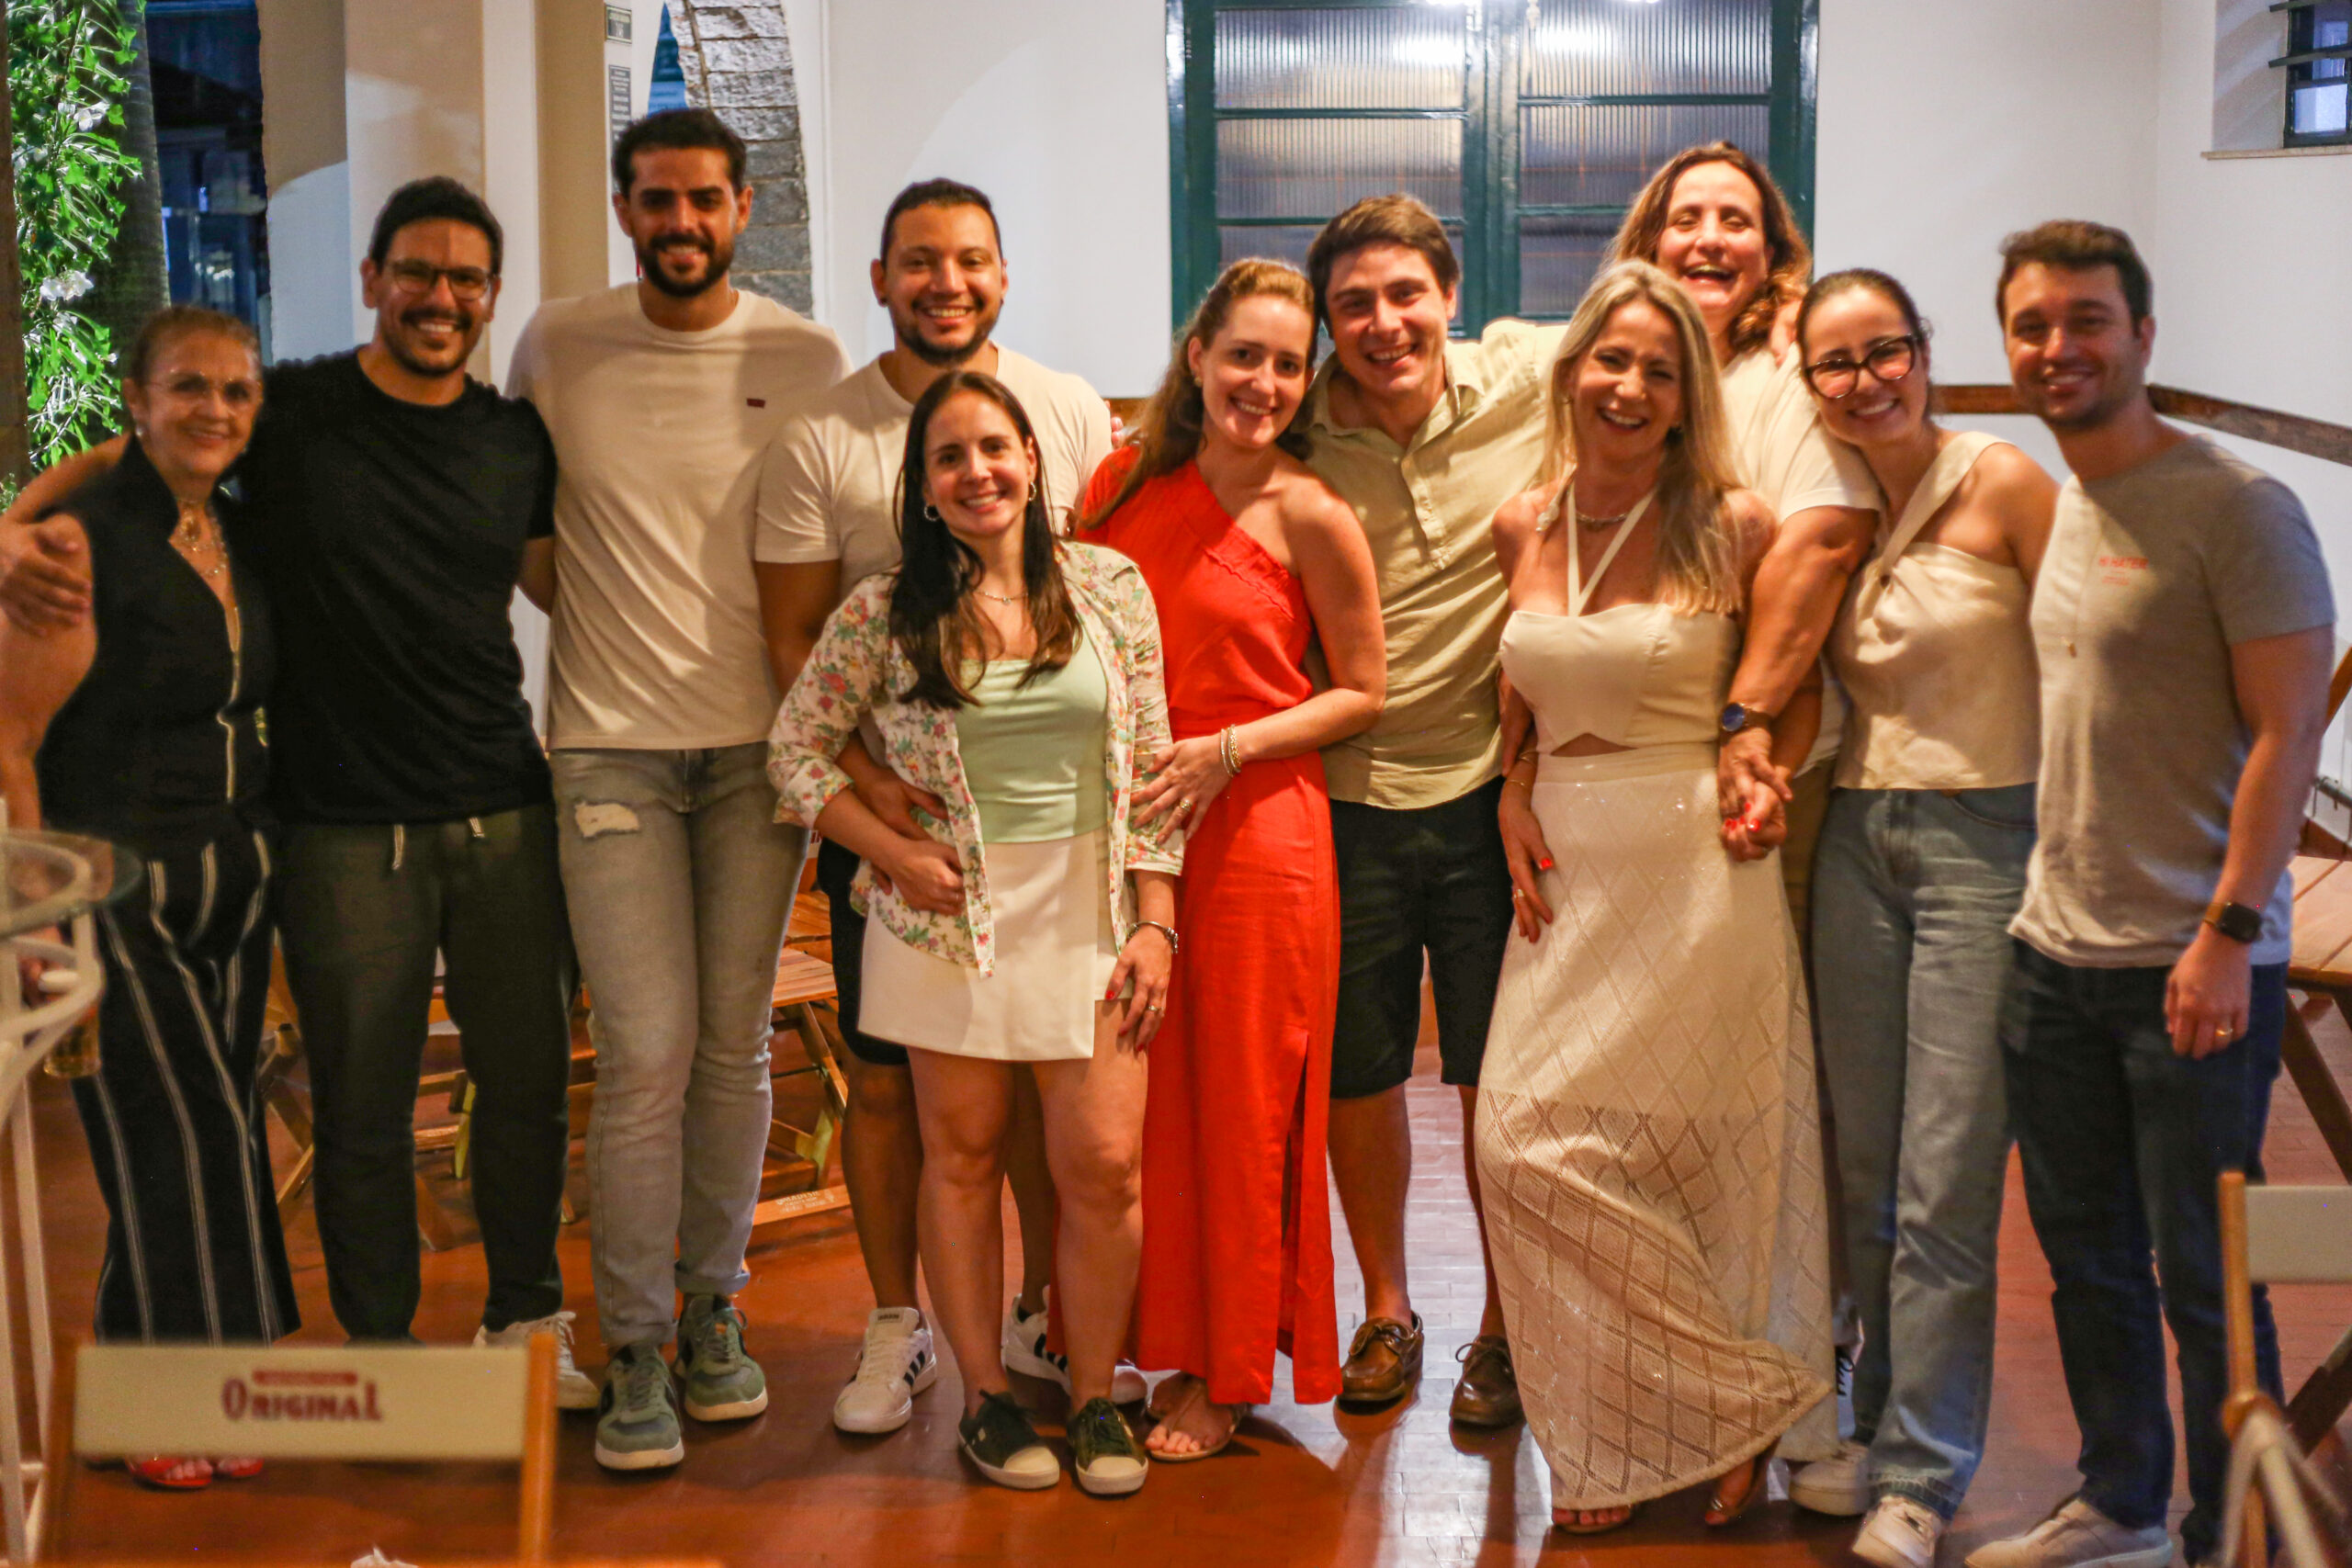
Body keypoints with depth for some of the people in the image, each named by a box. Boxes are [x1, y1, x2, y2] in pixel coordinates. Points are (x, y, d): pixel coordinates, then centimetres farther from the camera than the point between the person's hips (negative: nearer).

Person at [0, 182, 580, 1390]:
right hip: (346, 831, -3)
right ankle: (379, 1347, 23)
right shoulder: (289, 415, -3)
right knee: (362, 1107, 6)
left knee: (529, 1084, 10)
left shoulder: (517, 440, 8)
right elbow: (108, 464, 5)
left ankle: (525, 1326, 29)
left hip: (506, 819, 3)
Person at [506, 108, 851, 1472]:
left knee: (737, 1043, 7)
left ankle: (716, 1306, 24)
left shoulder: (807, 361, 2)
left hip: (760, 744, 1)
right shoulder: (556, 349, 2)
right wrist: (611, 624, 5)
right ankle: (635, 1346, 7)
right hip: (611, 746, -1)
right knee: (646, 1052, -6)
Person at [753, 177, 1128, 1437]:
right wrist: (866, 780, -15)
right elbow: (793, 640, -1)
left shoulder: (1074, 415, 4)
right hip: (886, 803, -1)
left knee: (1045, 1069, 9)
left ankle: (1042, 1313, 26)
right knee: (886, 1074, 6)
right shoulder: (816, 439, -1)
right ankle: (896, 1329, 21)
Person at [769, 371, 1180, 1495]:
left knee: (1104, 1162, -2)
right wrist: (892, 851, -7)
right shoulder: (883, 612, -2)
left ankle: (1095, 1398, 17)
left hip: (1090, 911, 1)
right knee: (963, 1155, 8)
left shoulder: (1109, 587, 2)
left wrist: (1155, 925, -1)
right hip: (951, 914, -1)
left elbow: (1148, 767, 3)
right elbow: (796, 746, 4)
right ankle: (985, 1397, 22)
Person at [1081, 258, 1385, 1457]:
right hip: (1133, 826, 5)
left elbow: (1362, 692, -3)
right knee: (1145, 1097, 11)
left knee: (1241, 1102, 4)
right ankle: (1171, 1346, 27)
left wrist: (1230, 749, -15)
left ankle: (1232, 1376, 20)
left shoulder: (1308, 515, -8)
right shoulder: (1131, 482, 6)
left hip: (1259, 832, -5)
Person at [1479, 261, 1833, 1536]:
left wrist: (1765, 776, -10)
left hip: (1696, 872, -5)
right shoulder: (1520, 529, 8)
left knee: (1564, 1148, -8)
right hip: (1565, 873, 5)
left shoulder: (1733, 529, -5)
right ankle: (1606, 1446, 20)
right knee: (1520, 1143, 0)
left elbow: (1795, 684, 6)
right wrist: (1515, 800, 5)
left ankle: (1738, 1404, 16)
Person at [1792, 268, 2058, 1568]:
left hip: (1982, 841, -5)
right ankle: (1881, 1424, 28)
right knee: (1865, 1169, 12)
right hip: (1855, 840, 5)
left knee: (1945, 1184, -3)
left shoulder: (2003, 484, -9)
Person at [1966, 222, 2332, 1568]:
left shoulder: (2235, 506, -11)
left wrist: (2228, 932, -19)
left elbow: (2287, 733, -14)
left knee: (2205, 1279, 3)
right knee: (2088, 1261, 17)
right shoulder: (2044, 509, 11)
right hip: (2055, 953, 7)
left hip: (2193, 966, -7)